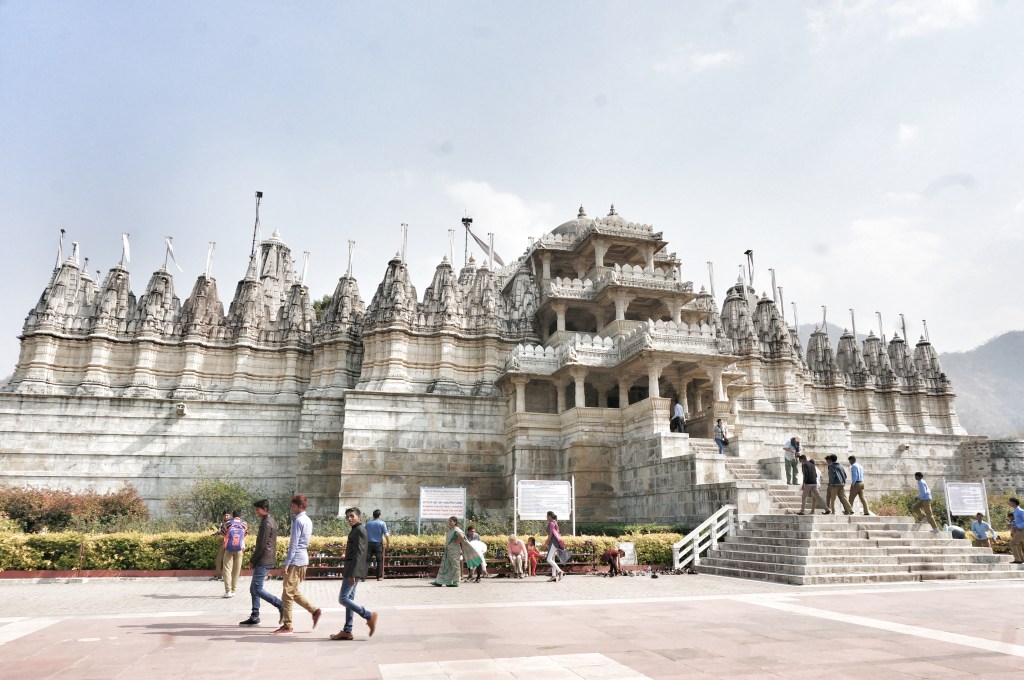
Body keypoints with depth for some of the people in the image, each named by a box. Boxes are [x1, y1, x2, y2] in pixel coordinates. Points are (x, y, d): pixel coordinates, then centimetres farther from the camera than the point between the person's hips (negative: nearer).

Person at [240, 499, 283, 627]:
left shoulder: (266, 523, -16)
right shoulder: (271, 521, 15)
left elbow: (262, 545, -19)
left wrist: (252, 560, -10)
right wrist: (254, 558, 17)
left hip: (263, 561, -10)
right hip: (267, 560, 10)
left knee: (257, 589, -9)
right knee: (254, 589, 13)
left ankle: (281, 606, -9)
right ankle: (254, 617, 16)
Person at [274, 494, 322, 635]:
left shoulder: (298, 520, -14)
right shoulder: (308, 520, 14)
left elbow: (294, 544, -18)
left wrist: (286, 563, -17)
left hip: (295, 560, -9)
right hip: (304, 559, 9)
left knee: (288, 593, -1)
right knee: (294, 592, 17)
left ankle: (287, 626, 5)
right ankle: (315, 611, 12)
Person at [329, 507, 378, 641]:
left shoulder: (358, 530, -14)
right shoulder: (357, 530, 16)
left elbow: (358, 553, -20)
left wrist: (352, 574, -23)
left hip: (353, 570, -10)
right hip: (352, 570, 10)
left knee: (343, 598, -10)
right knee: (349, 599, 11)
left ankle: (369, 616, -6)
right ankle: (347, 631, 15)